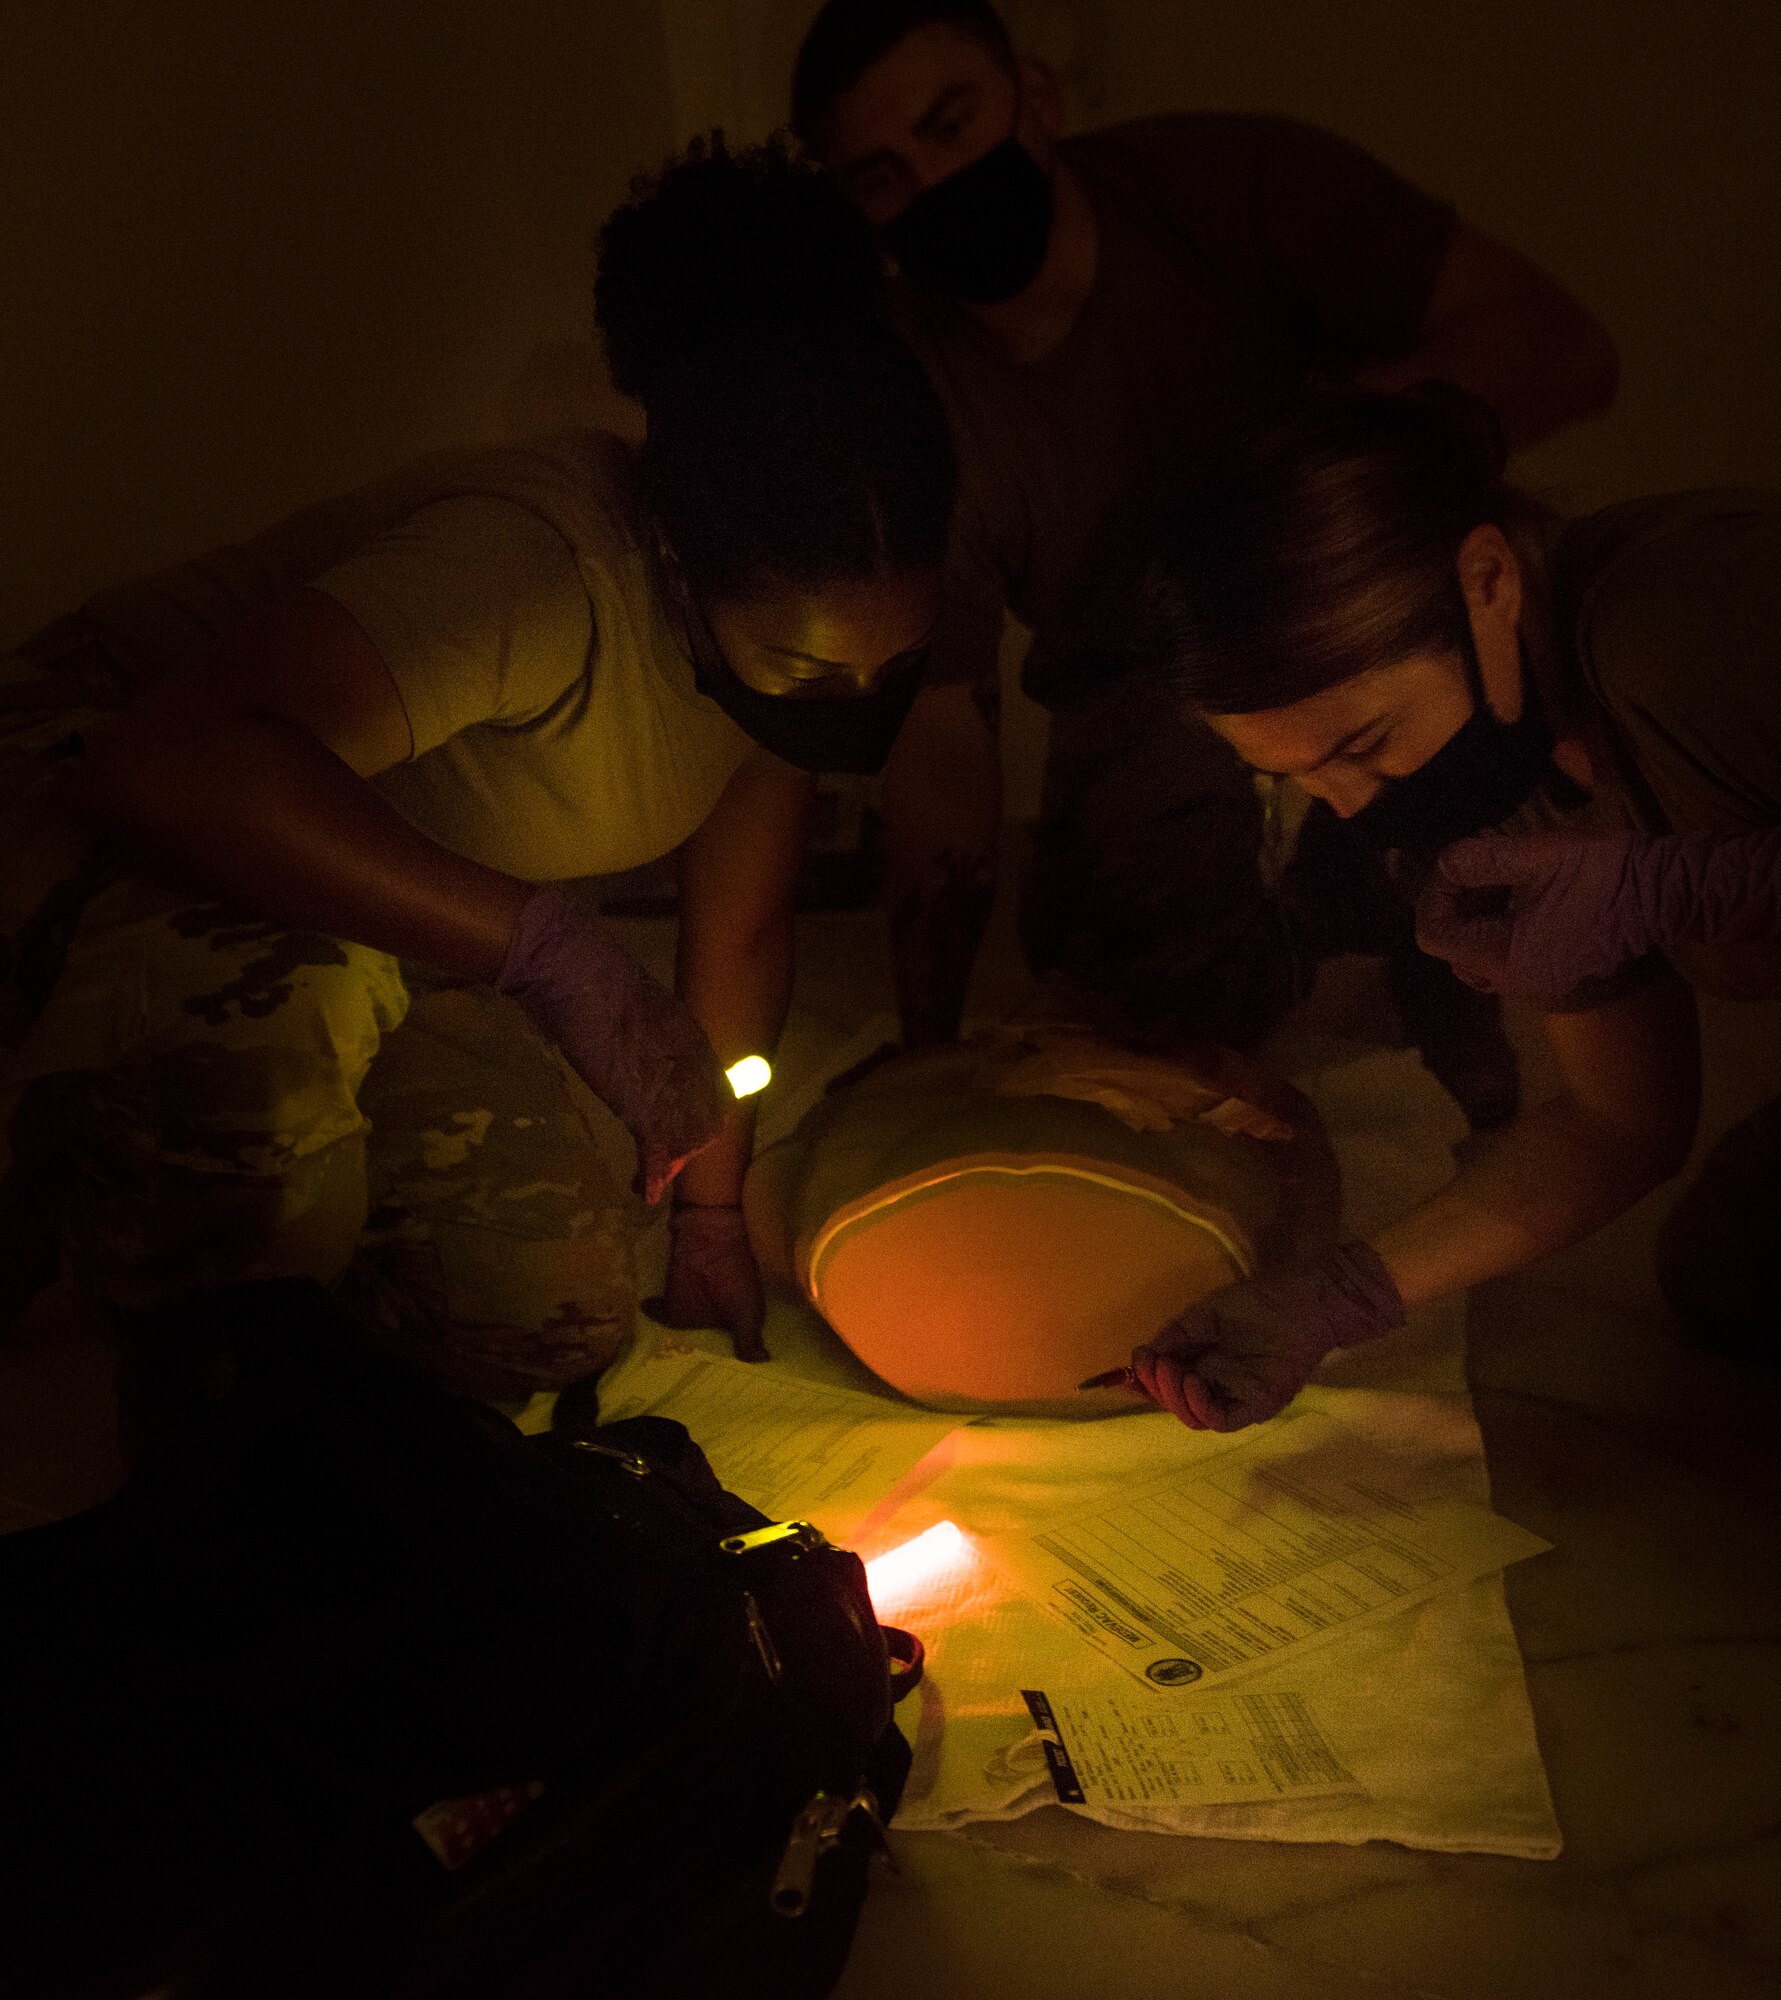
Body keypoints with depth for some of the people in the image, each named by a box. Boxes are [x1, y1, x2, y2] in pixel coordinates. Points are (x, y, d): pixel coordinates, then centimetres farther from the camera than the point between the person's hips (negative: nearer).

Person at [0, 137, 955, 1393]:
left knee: (561, 1307, -4)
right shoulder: (540, 567, -36)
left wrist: (712, 1208, 0)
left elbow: (742, 934, -1)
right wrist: (545, 942, -51)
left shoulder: (801, 614, -11)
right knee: (267, 1022, -41)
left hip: (408, 934, 7)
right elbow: (168, 764, -49)